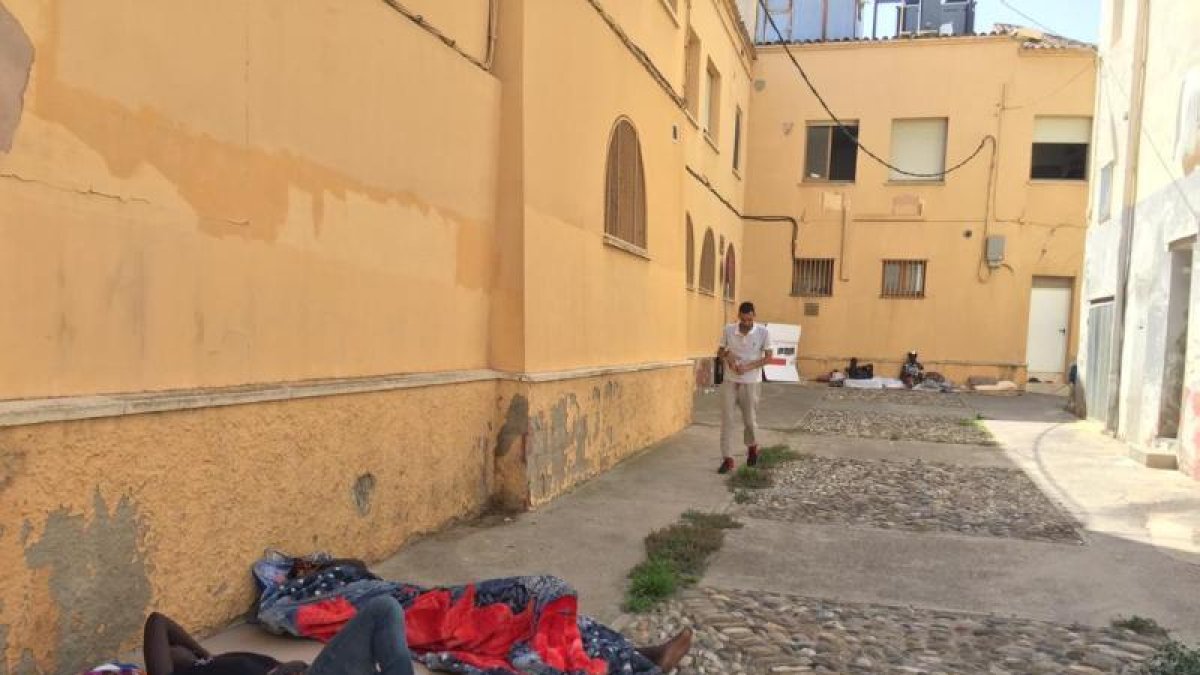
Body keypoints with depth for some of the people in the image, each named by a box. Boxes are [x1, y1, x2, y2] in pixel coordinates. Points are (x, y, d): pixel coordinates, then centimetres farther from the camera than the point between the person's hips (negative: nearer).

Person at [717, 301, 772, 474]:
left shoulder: (763, 332, -11)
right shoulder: (728, 330, -6)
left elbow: (768, 357, -6)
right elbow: (721, 351, 8)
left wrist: (748, 367, -19)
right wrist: (727, 357, -15)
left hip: (751, 382, -1)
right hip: (730, 381, 1)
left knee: (750, 419, 9)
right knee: (727, 419, -4)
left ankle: (752, 447, 38)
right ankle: (727, 459, 1)